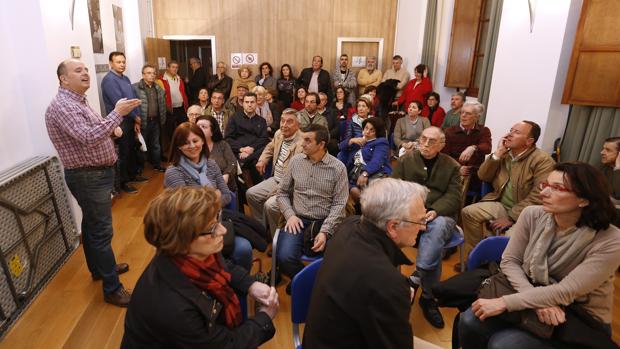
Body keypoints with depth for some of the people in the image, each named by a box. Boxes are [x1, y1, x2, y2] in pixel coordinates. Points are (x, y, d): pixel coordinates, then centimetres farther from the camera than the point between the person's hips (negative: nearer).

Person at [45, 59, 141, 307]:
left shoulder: (77, 101, 14)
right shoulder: (62, 106, -19)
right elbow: (88, 137, -32)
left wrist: (112, 128, 5)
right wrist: (117, 113, -31)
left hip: (96, 173, 10)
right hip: (88, 177, -10)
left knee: (92, 225, 22)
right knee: (101, 232, -6)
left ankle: (98, 268, 39)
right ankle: (112, 289, 3)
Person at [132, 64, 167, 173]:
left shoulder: (159, 89, 11)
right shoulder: (135, 88, -11)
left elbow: (162, 105, 15)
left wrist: (162, 119, 8)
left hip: (155, 121, 6)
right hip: (143, 122, -5)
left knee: (156, 145, 16)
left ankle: (157, 165, 30)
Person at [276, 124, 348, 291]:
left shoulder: (338, 168, -2)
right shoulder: (295, 161, 6)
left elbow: (339, 204, -6)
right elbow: (282, 193, 12)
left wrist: (325, 231, -17)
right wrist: (290, 215, -6)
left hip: (325, 222, -1)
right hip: (298, 220, 2)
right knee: (284, 258, -24)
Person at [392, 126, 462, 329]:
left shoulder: (451, 166, 12)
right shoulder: (405, 160, 12)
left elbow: (453, 197, 1)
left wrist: (435, 211, -19)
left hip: (440, 214, 0)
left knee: (438, 227, -38)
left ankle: (416, 279, -32)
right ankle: (428, 296, -28)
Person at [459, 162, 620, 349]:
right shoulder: (532, 215, -10)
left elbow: (565, 292, -26)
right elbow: (509, 261, -6)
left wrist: (503, 303, -29)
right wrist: (538, 301, -23)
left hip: (583, 323, -3)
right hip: (531, 297, 4)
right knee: (470, 321, -21)